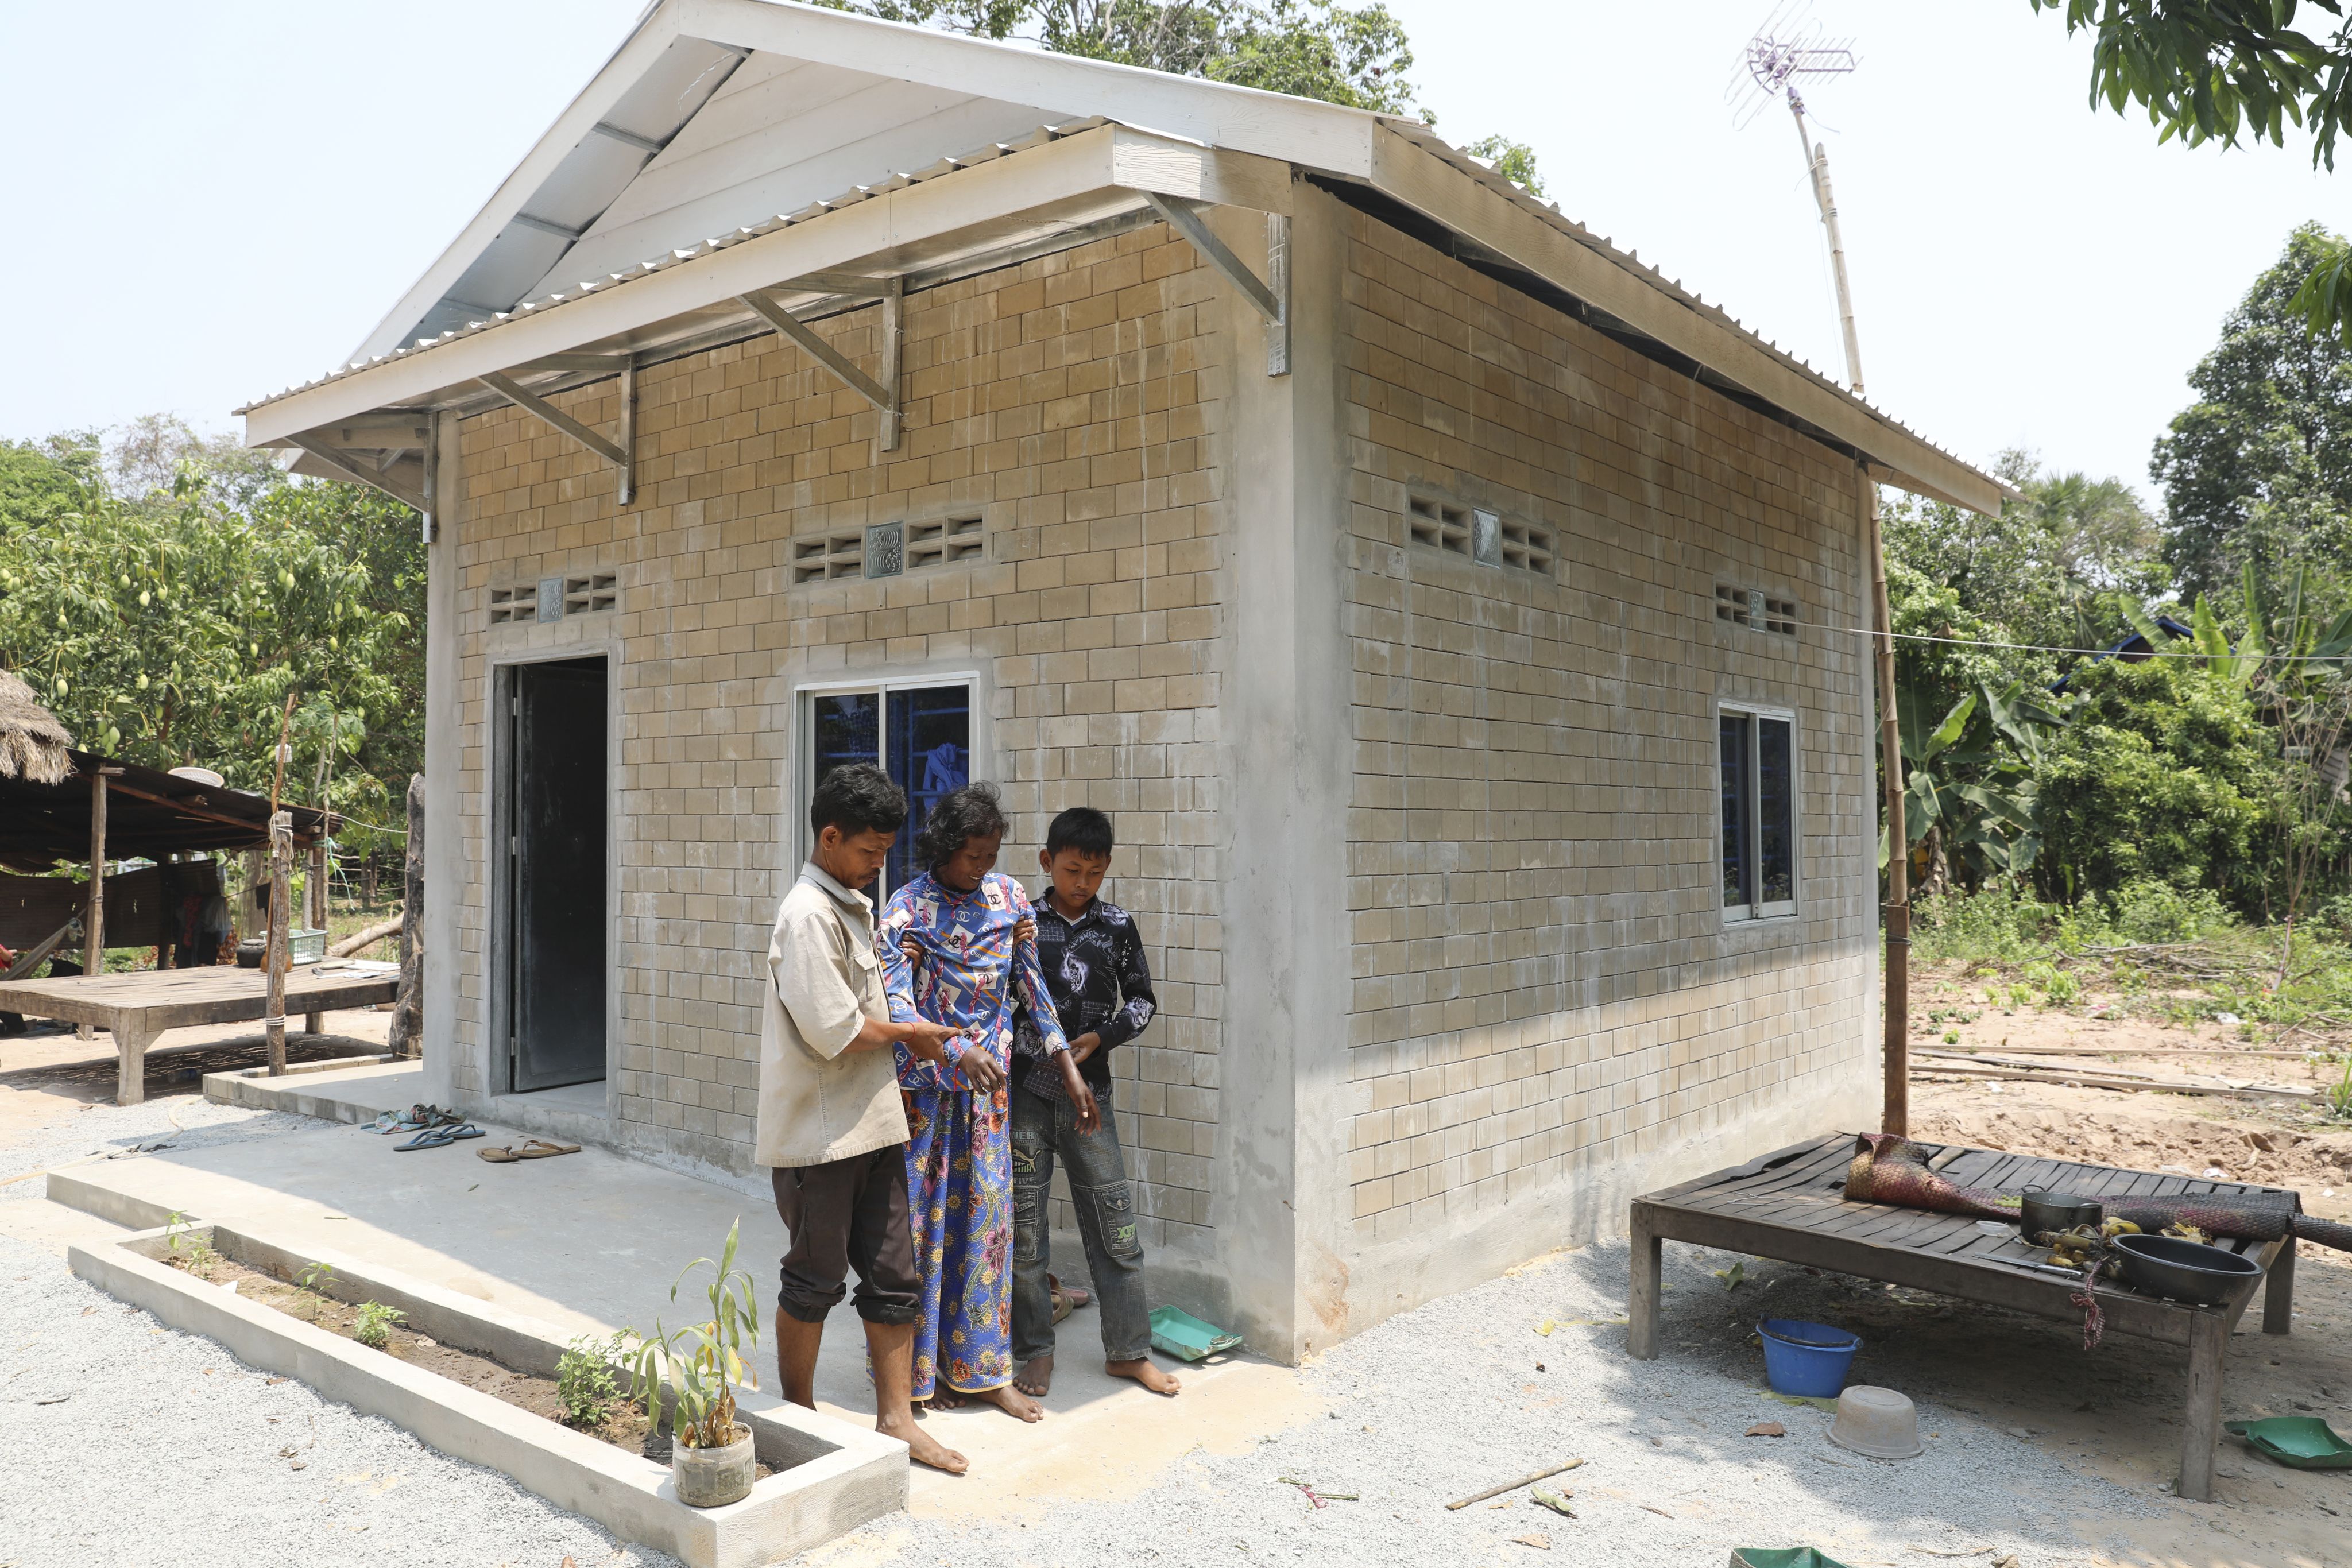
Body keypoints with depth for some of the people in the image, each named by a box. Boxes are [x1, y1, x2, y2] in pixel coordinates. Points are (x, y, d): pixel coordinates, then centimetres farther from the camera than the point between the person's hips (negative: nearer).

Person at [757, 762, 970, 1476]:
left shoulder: (853, 906, 13)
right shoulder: (809, 914, -18)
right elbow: (835, 1031, -23)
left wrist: (902, 1040, 5)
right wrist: (909, 1032, -8)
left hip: (871, 1124, 8)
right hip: (818, 1132, -8)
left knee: (893, 1275, 10)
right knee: (815, 1279, 8)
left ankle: (895, 1417, 19)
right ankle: (798, 1415, 26)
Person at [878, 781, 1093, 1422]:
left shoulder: (1008, 896, 2)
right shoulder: (907, 910, -12)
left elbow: (1031, 986, 8)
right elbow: (897, 1007, -21)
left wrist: (1070, 1071, 5)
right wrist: (959, 1051, -38)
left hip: (988, 1084, 4)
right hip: (924, 1086, -4)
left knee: (985, 1218, 7)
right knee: (922, 1219, 4)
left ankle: (981, 1368, 18)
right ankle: (919, 1368, 19)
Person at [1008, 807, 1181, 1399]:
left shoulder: (1118, 926, 3)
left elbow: (1143, 1001, 9)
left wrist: (1099, 1038, -6)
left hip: (1089, 1093, 1)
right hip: (1024, 1091, -1)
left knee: (1115, 1225, 5)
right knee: (1023, 1223, 5)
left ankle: (1128, 1350, 18)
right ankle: (1036, 1351, 20)